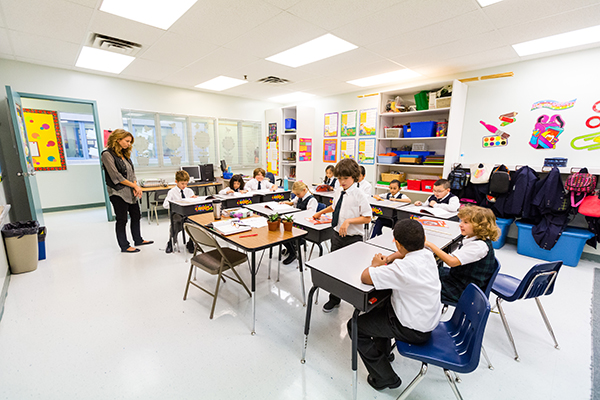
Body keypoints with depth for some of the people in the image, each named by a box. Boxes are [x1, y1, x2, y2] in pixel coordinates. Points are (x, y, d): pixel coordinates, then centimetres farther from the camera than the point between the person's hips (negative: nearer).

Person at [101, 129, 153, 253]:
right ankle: (124, 246, 14)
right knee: (122, 220, 2)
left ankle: (138, 240, 29)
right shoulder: (107, 154, -12)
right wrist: (135, 186, -14)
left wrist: (136, 187, -4)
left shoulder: (124, 154, 12)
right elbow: (116, 176, -17)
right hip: (118, 193, -8)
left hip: (130, 192, 8)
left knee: (136, 216, 15)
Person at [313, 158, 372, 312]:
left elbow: (367, 218, -15)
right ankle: (334, 299, 36)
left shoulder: (359, 195, -16)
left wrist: (349, 221, -23)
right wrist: (321, 212, 31)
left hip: (353, 238, -6)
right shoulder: (338, 192, 4)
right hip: (337, 235, 6)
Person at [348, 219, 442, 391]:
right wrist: (389, 258, -2)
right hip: (430, 318, 9)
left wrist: (375, 264, -11)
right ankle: (384, 351, 47)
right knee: (380, 305, 30)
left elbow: (365, 277, -31)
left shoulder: (404, 267, -35)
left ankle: (385, 377, 13)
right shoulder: (427, 254, -8)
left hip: (414, 330, -8)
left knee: (355, 326, 3)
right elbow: (408, 253, 15)